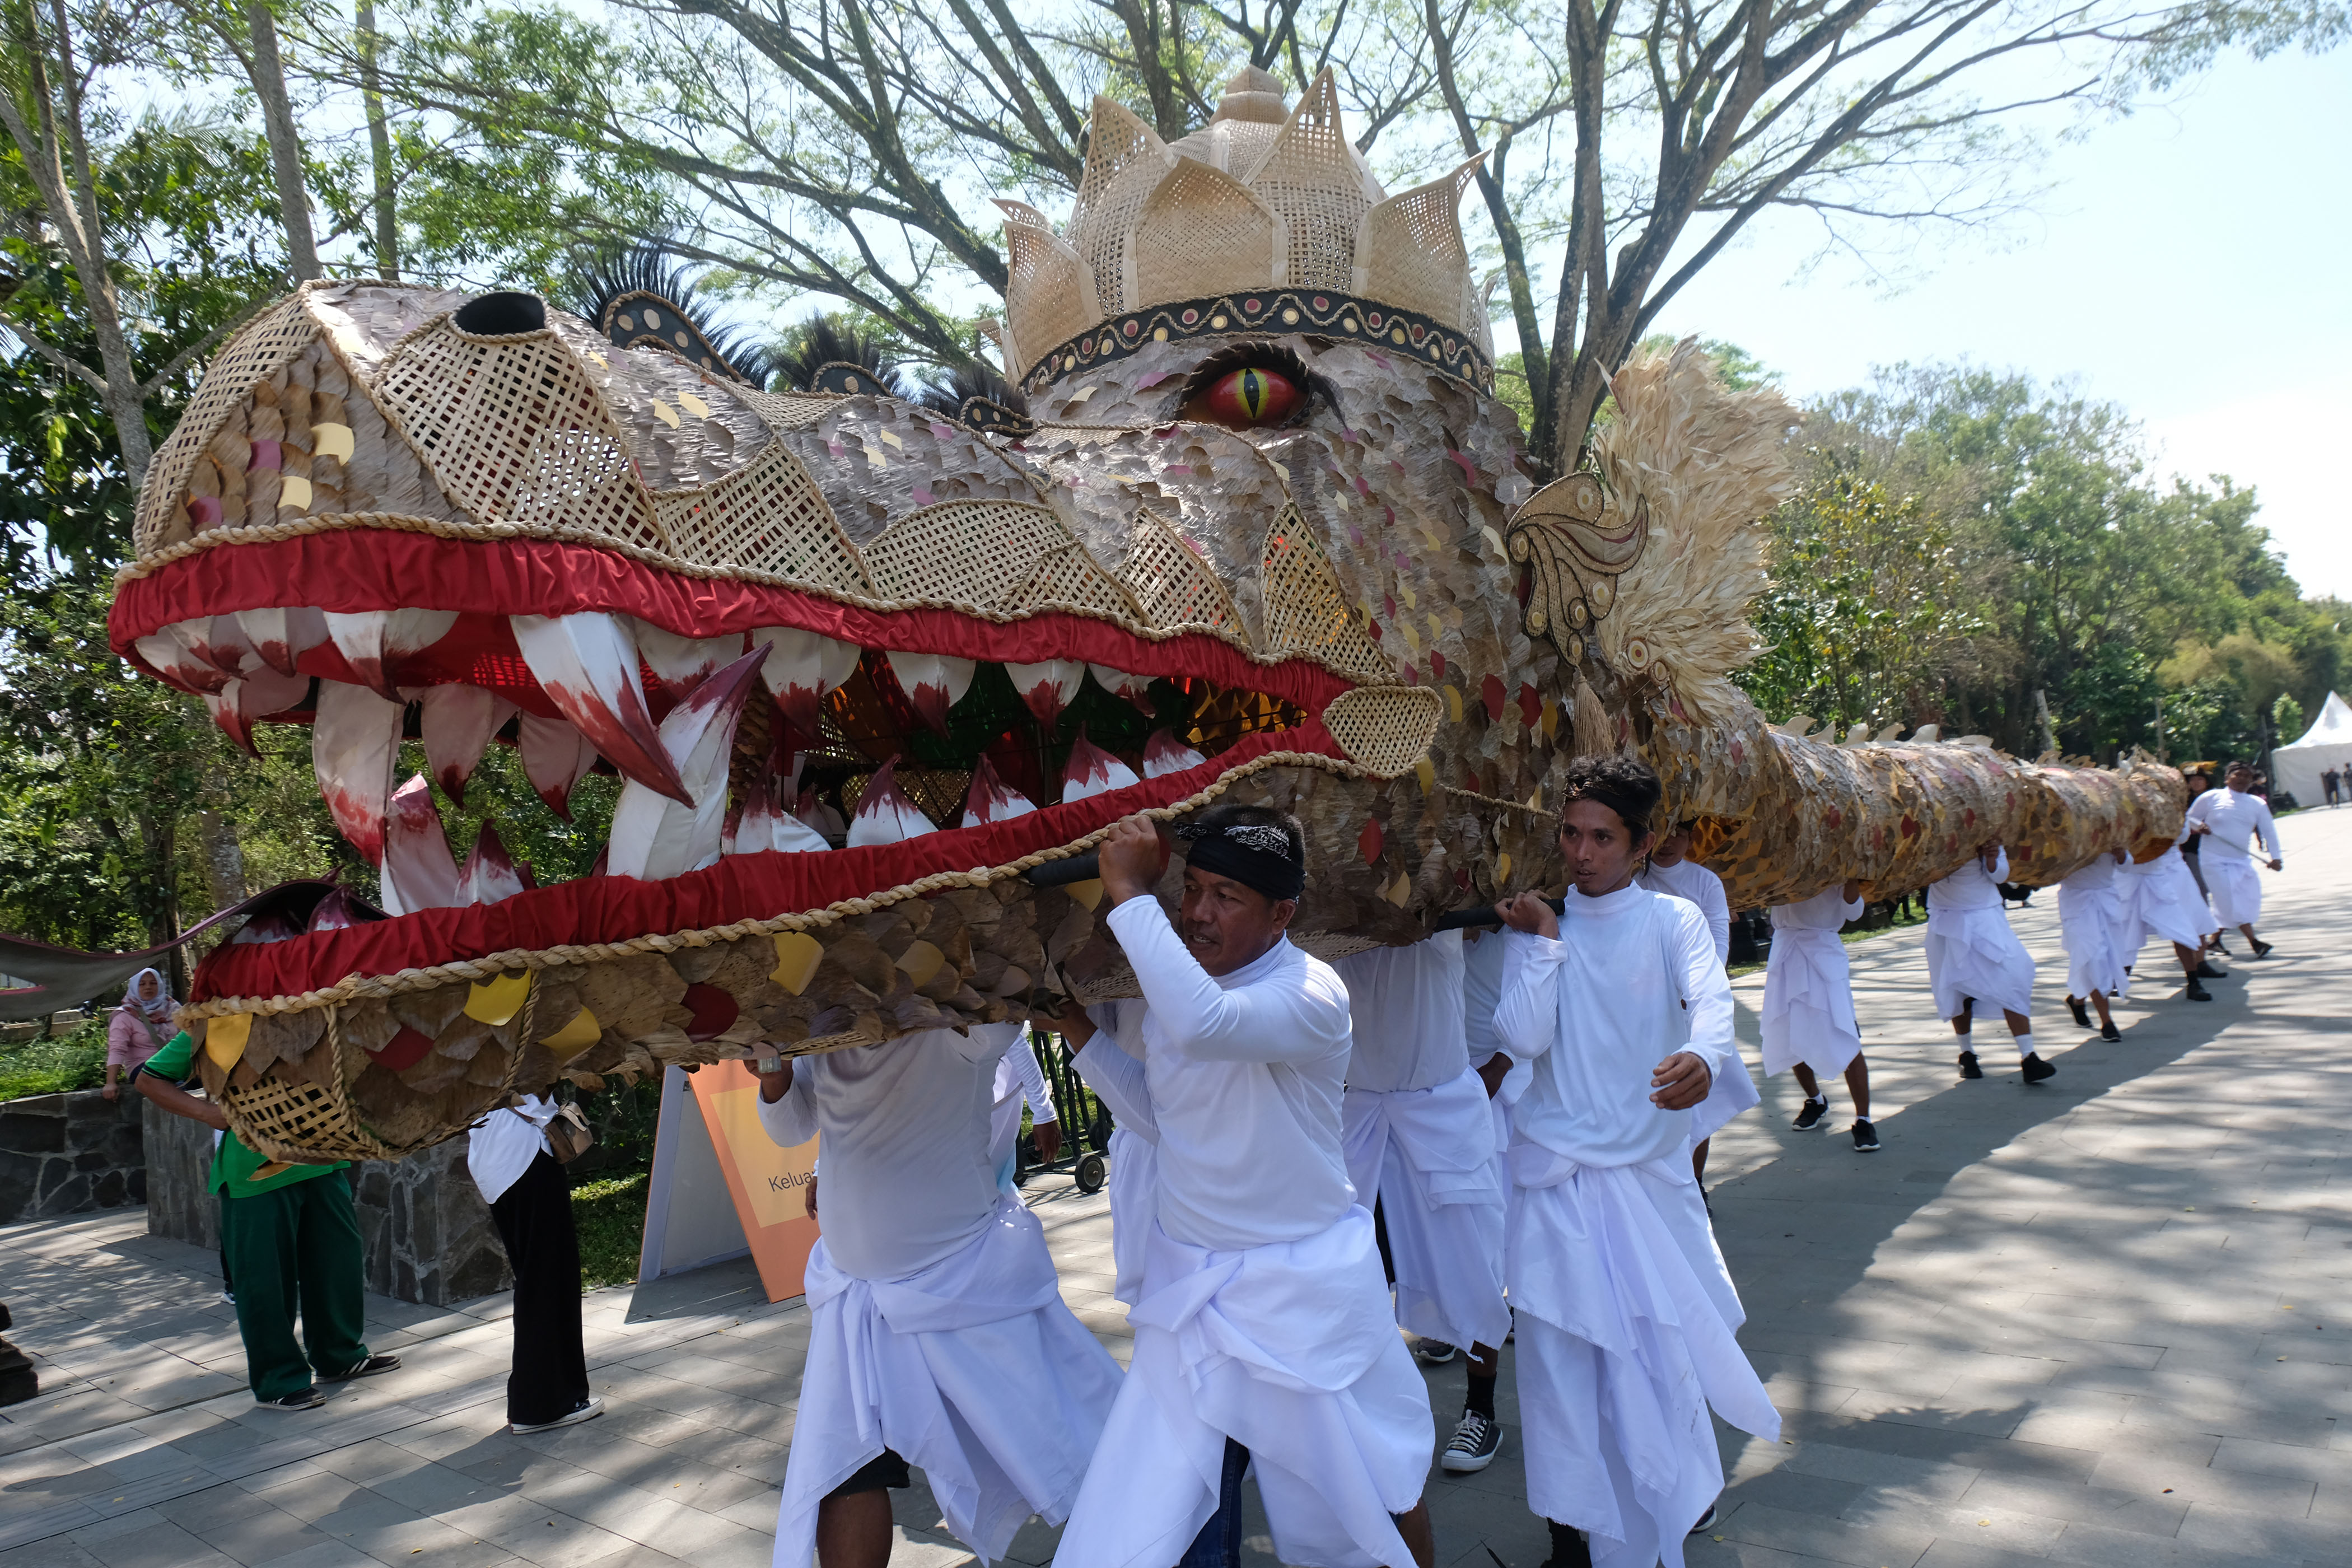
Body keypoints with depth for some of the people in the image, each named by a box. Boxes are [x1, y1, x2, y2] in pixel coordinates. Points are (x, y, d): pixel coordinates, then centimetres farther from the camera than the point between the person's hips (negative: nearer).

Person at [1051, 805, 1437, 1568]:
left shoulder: (1310, 994, -21)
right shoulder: (1167, 985, 2)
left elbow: (1205, 1025, -42)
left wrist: (1130, 895, -34)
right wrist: (1079, 1033, 7)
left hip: (1306, 1292, -5)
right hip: (1189, 1288, 5)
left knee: (1378, 1497, 15)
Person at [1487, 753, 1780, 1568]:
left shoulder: (1672, 921, -1)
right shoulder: (1535, 927, 3)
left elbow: (1711, 997, -21)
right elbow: (1523, 1038, -9)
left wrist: (1702, 1057, -41)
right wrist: (1543, 942, -12)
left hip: (1650, 1168, 0)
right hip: (1555, 1171, 1)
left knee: (1664, 1335, 10)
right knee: (1561, 1351, 2)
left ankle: (1682, 1492, 39)